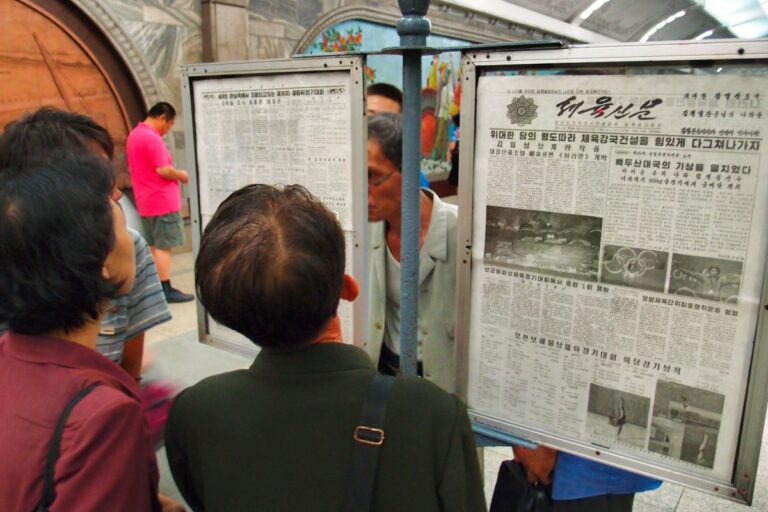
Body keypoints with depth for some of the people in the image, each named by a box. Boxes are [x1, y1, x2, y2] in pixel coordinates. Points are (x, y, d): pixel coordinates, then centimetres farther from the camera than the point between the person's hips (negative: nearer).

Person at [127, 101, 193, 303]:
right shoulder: (153, 138, -17)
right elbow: (163, 170, -23)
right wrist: (181, 175, -5)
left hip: (146, 201, 9)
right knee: (163, 246, -5)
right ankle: (166, 290, -1)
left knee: (154, 246, 14)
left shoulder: (134, 135, 14)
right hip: (162, 201, -9)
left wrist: (174, 174, 15)